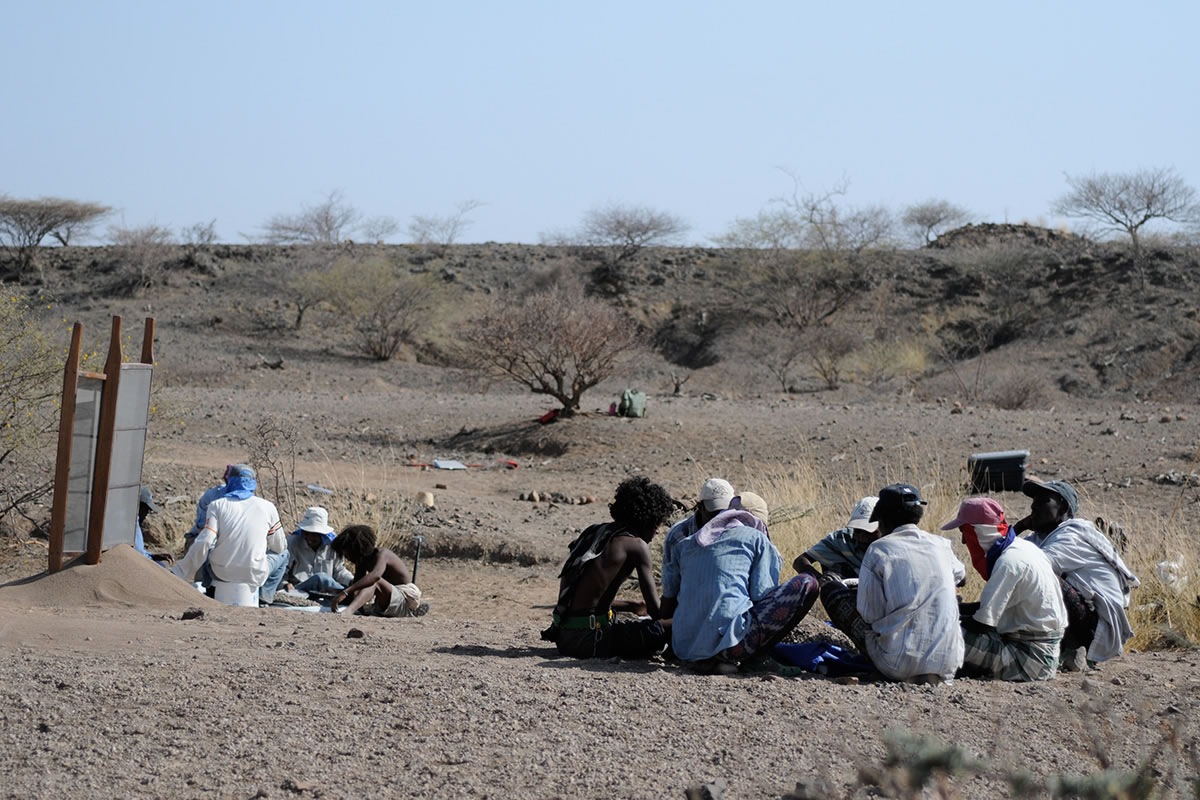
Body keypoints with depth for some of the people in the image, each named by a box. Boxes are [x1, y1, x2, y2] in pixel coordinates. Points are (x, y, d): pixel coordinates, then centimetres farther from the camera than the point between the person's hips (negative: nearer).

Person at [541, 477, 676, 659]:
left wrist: (632, 606, 33)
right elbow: (655, 611, -6)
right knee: (659, 631, -15)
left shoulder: (594, 531, 17)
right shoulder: (637, 545, -7)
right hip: (586, 639, -9)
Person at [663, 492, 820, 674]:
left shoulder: (685, 545, 21)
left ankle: (704, 660, 12)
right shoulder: (757, 539, 8)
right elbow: (761, 596, 2)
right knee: (807, 584, 6)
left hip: (684, 650, 6)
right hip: (728, 642, -6)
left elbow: (666, 609, 23)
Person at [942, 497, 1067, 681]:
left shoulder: (1009, 562, -19)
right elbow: (994, 605, 19)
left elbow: (983, 623, -19)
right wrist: (958, 607, 10)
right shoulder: (1022, 547, 10)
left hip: (1032, 662, -10)